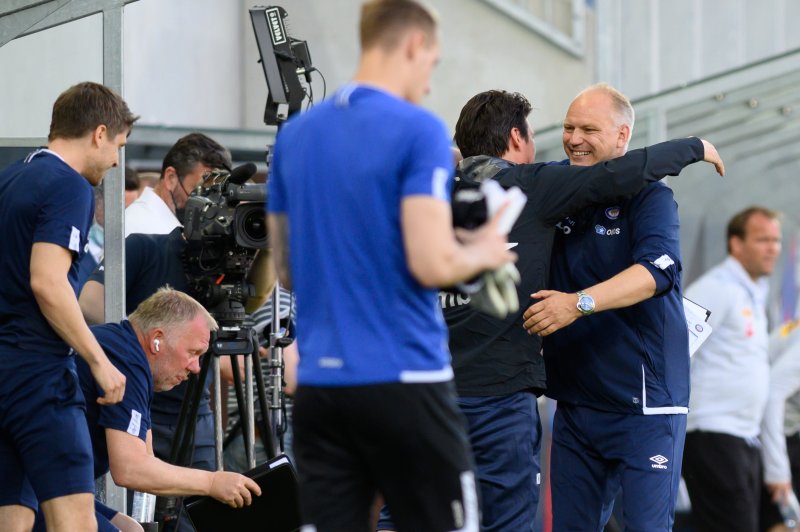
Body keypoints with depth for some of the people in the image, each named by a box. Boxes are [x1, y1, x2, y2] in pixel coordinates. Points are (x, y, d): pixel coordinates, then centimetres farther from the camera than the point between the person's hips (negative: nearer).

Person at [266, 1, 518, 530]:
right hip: (403, 381, -6)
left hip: (319, 384, 6)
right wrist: (482, 253, 3)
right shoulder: (418, 131, -9)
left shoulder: (295, 135, 11)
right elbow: (432, 264, -16)